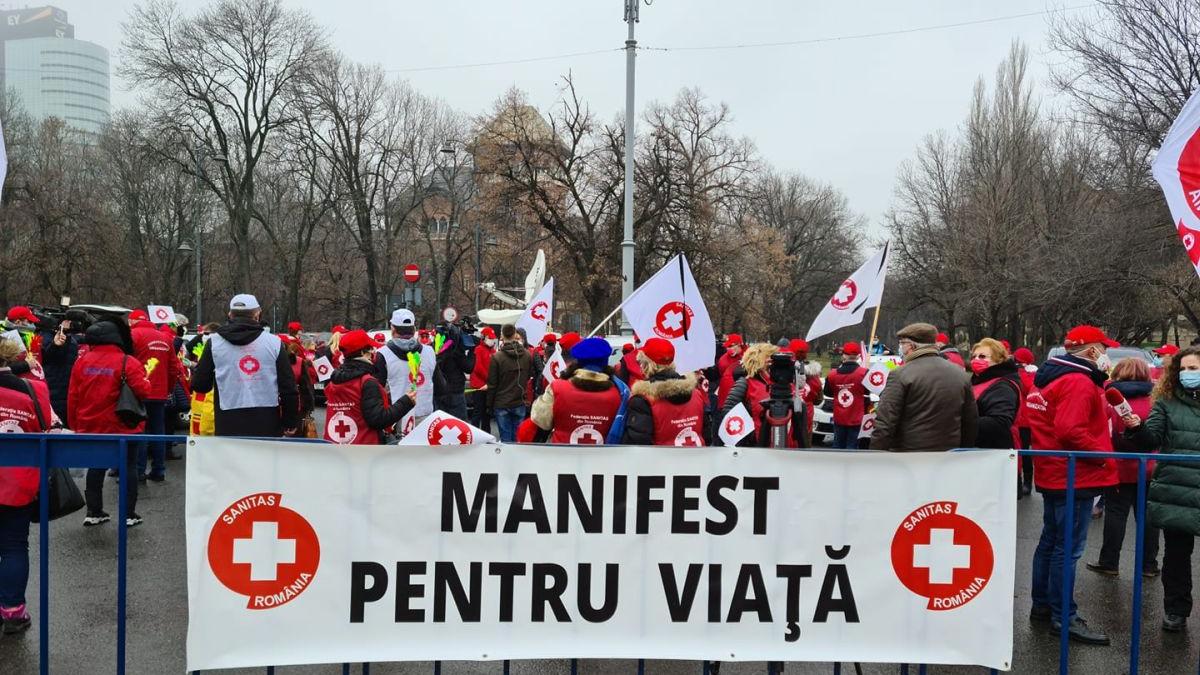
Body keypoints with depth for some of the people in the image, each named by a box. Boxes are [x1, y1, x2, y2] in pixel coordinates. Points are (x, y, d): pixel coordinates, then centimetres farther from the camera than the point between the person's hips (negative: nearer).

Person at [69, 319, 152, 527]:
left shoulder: (82, 362, -2)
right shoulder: (128, 362, -14)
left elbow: (72, 396, 1)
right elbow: (145, 391, -19)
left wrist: (74, 424, 11)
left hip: (90, 427, 4)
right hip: (123, 428, -3)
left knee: (95, 468, 17)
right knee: (128, 468, 7)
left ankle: (94, 512, 20)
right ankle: (129, 514, 8)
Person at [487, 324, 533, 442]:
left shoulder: (497, 357, -12)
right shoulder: (527, 355, -2)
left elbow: (492, 384, -7)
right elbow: (530, 375, 9)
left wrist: (489, 405, 1)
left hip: (502, 405, -3)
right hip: (520, 403, 3)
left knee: (506, 438, 3)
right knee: (518, 437, 11)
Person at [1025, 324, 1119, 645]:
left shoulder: (1050, 377, 13)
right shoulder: (1079, 382, -17)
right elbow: (1070, 431, -27)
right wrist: (1103, 457, -17)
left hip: (1054, 474, 10)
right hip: (1075, 477, -10)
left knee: (1051, 541, 16)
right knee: (1068, 548, -4)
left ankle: (1042, 605, 24)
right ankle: (1064, 617, 2)